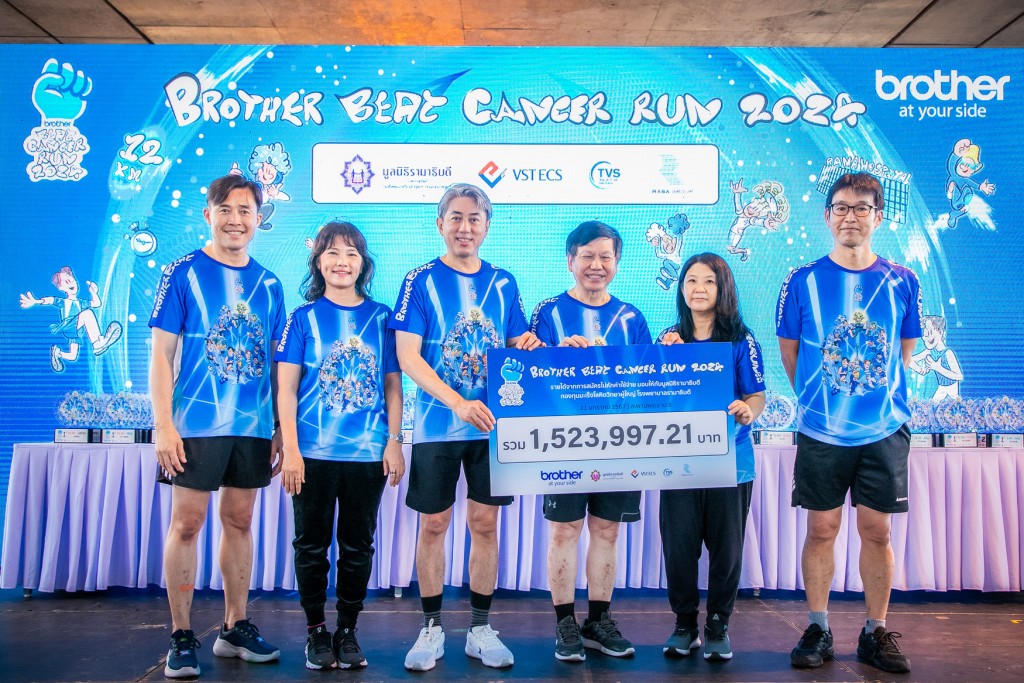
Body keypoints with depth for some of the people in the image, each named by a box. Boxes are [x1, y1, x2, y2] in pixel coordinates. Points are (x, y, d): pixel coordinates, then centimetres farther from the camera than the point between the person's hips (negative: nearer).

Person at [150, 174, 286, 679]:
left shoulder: (268, 283, 9)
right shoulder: (183, 273, -1)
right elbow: (161, 354, -4)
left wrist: (281, 428, 8)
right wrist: (164, 425, -12)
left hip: (253, 425, 4)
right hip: (196, 423, -4)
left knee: (239, 520, 11)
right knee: (187, 522, 0)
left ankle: (235, 628, 23)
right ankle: (181, 637, 13)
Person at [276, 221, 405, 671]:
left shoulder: (380, 317, 6)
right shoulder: (304, 317, 3)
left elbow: (393, 385, 7)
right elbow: (286, 389, -1)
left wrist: (394, 442, -1)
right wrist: (290, 451, -8)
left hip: (368, 453, 1)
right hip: (314, 452, -1)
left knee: (358, 546, 9)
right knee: (312, 545, 8)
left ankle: (348, 630, 24)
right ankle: (316, 630, 23)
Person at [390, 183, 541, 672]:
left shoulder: (503, 283, 7)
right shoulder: (421, 281, -3)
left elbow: (516, 348, 13)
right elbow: (408, 357, -11)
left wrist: (527, 346, -13)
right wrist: (460, 403, -23)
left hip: (492, 425, 3)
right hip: (437, 425, -2)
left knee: (485, 522, 8)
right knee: (433, 525, 6)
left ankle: (480, 628, 21)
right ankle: (432, 627, 22)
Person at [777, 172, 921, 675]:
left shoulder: (901, 282, 2)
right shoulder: (803, 281, -2)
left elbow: (904, 351, 13)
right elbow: (788, 349, 8)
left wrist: (878, 393, 9)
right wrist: (815, 398, 10)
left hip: (884, 429, 1)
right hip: (821, 429, -1)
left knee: (876, 530, 6)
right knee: (822, 529, 5)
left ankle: (875, 633, 21)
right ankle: (818, 629, 19)